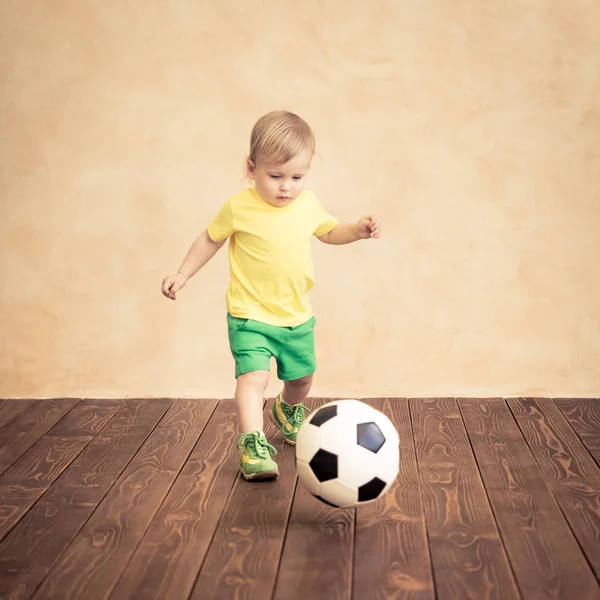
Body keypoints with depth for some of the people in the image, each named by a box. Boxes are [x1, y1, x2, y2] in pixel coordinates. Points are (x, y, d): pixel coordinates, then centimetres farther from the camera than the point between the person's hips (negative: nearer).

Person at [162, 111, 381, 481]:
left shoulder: (308, 204, -2)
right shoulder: (239, 208, -14)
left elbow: (329, 231, 17)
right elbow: (211, 239, 2)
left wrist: (357, 230, -1)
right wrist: (183, 274, 2)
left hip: (298, 317, 5)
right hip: (251, 317, -5)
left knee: (302, 376, 21)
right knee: (254, 375, -24)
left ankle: (289, 410, 52)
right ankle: (253, 444, -21)